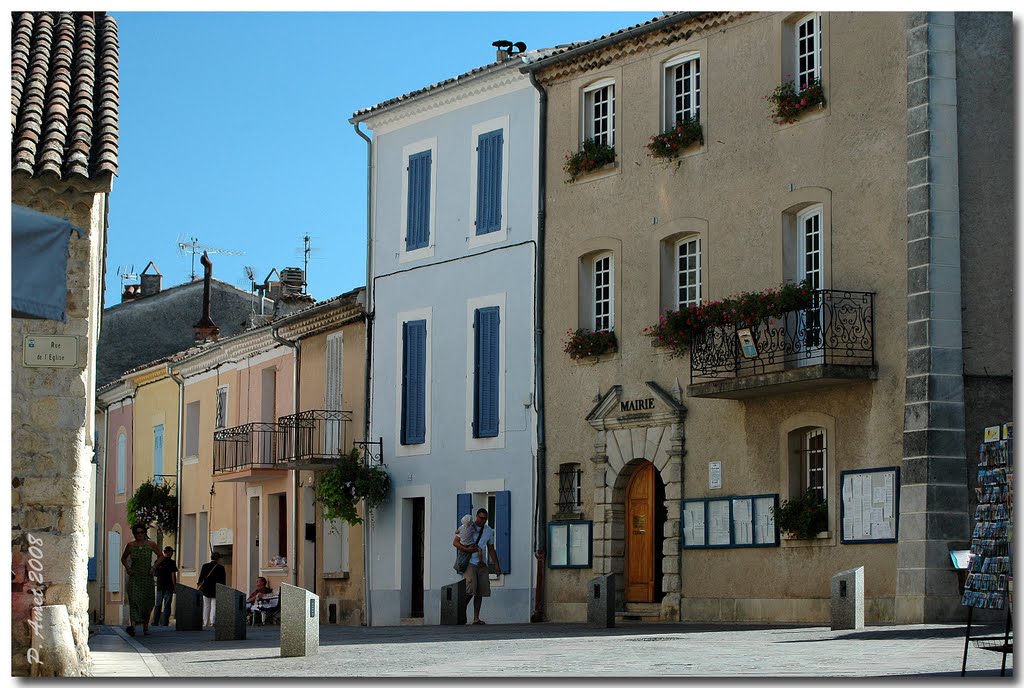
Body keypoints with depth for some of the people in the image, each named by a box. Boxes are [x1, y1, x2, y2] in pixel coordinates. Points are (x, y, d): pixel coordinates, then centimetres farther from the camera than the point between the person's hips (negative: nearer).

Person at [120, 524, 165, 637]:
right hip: (134, 577, -1)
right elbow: (123, 558, 18)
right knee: (133, 599, -19)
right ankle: (132, 625, -32)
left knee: (147, 602, 6)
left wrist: (154, 567, -2)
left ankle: (146, 627, 20)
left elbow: (161, 556, 11)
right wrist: (127, 568, 1)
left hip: (147, 577, 1)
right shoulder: (130, 545, 3)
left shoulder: (151, 544, 1)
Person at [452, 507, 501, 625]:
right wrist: (467, 549, -18)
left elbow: (491, 549, 18)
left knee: (480, 592, 0)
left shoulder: (489, 531, 13)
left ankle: (476, 618, 3)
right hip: (469, 563, -5)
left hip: (482, 564, 5)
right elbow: (455, 543, -2)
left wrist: (496, 564, 10)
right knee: (470, 589, -17)